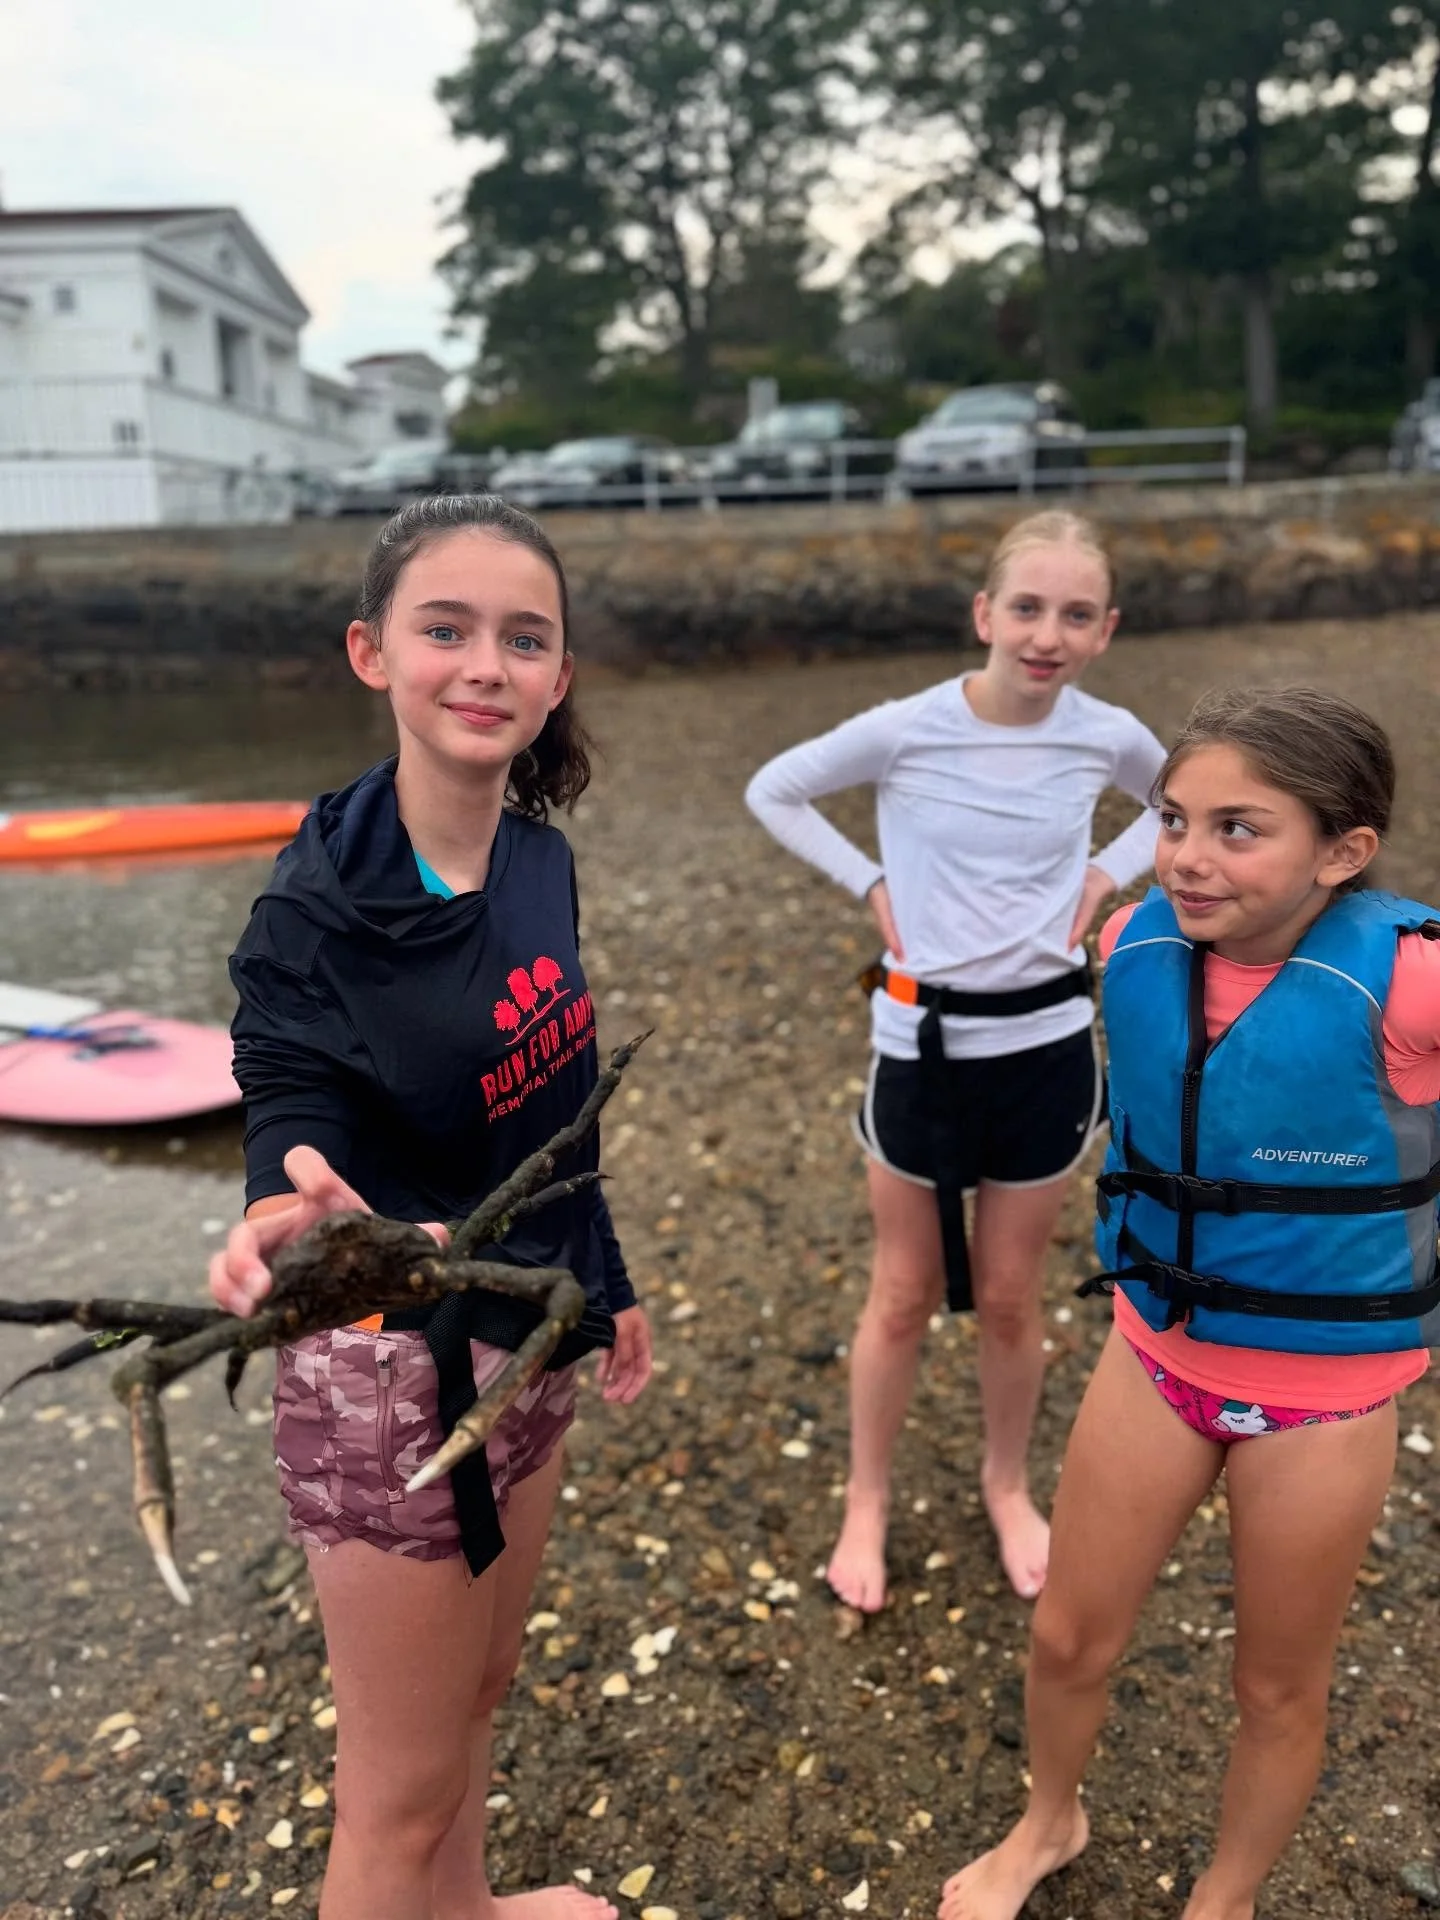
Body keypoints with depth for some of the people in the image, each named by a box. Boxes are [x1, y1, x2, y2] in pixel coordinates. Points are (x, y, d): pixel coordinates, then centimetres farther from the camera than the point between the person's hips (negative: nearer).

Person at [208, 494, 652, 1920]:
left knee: (480, 1690, 29)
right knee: (403, 1790, 12)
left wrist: (605, 1286, 17)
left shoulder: (541, 860, -3)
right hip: (393, 1374, -7)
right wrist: (293, 1220, -48)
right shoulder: (319, 902, -21)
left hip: (525, 1343, 7)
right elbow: (292, 1120, -24)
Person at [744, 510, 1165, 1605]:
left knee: (1010, 1298, 17)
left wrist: (1112, 872, -1)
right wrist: (869, 883, -8)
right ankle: (868, 1498, 36)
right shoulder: (905, 731, -15)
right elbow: (773, 791, 0)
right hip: (922, 1041, -1)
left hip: (1048, 1044, 2)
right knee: (904, 1297, 13)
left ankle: (1008, 1485, 43)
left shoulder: (1108, 737, -7)